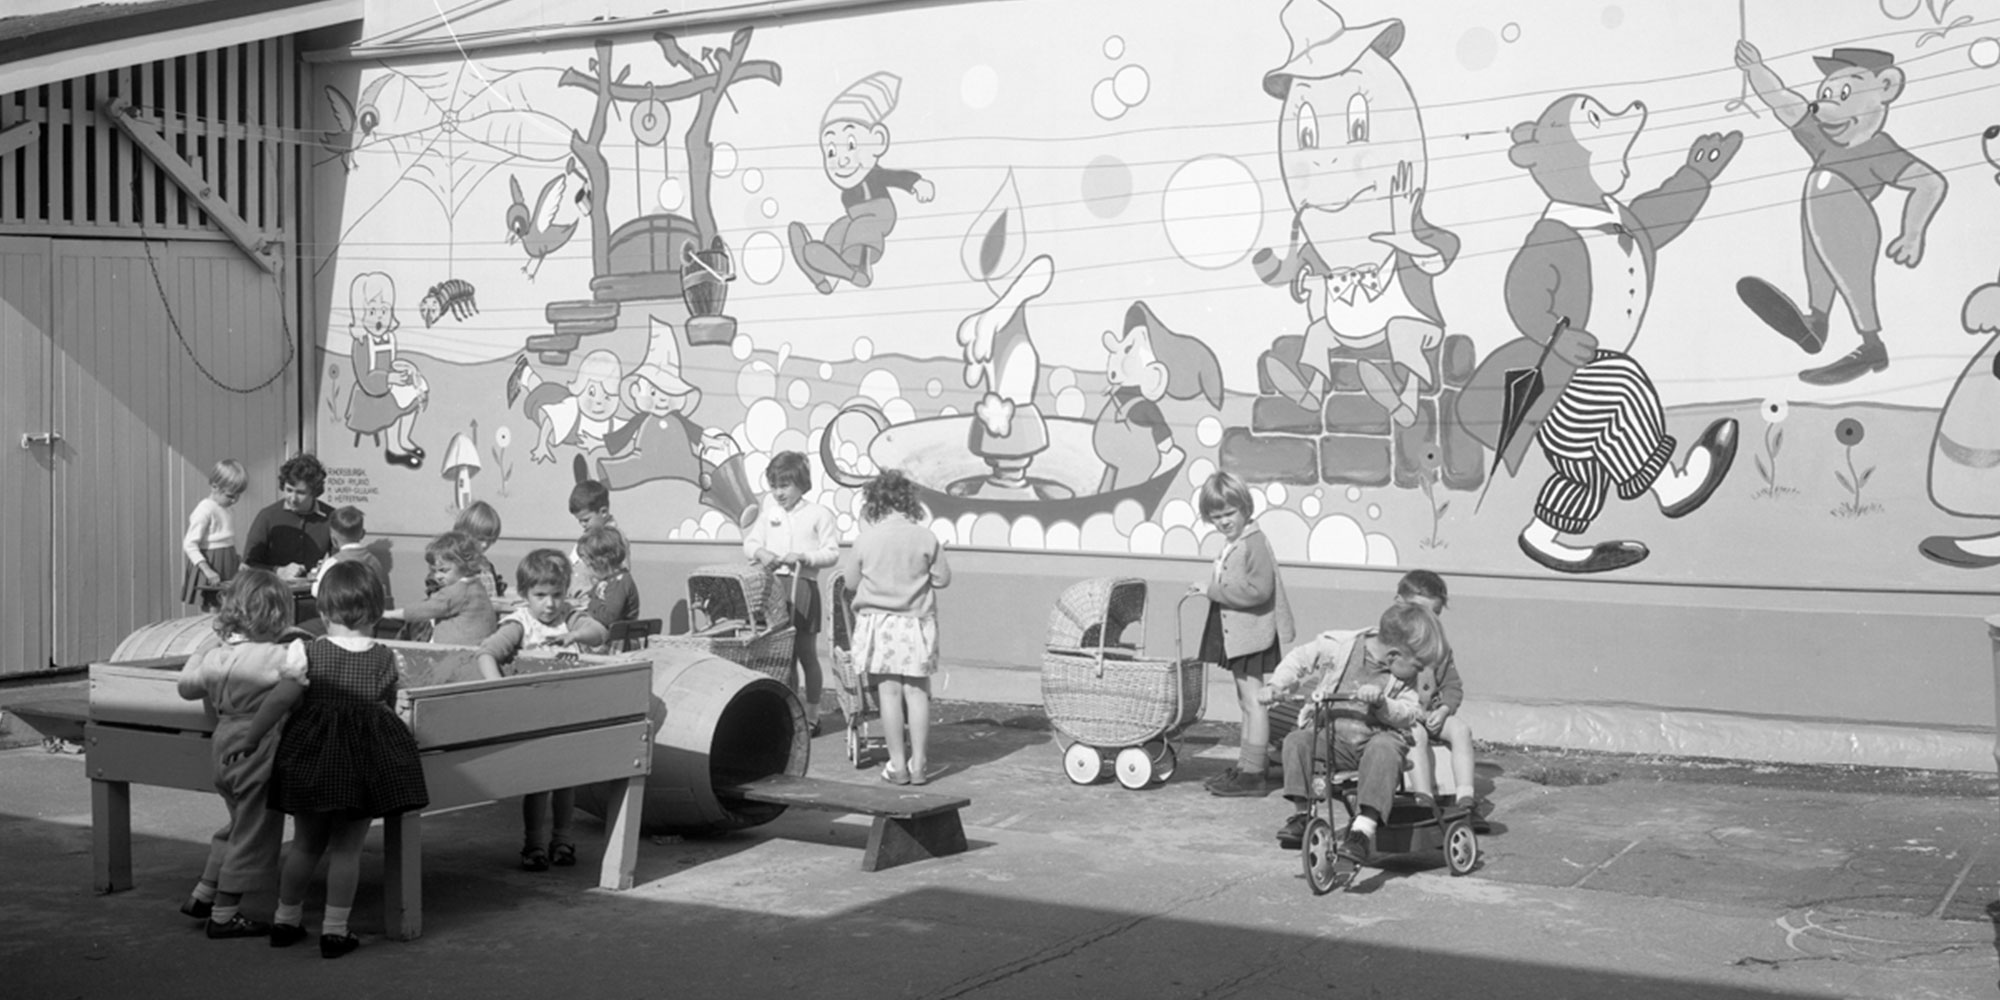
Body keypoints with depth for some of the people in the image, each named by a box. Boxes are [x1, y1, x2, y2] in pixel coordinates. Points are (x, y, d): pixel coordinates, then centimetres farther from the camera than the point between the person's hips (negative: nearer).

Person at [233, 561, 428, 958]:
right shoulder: (385, 659, -2)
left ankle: (286, 919, 28)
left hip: (311, 755, 0)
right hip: (367, 757, 0)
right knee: (347, 848, 6)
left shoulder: (309, 652, -7)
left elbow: (280, 700, -11)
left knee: (306, 843, 16)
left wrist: (248, 739, -3)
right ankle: (335, 930, 7)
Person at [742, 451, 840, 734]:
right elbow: (750, 542, 13)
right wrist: (760, 552, -8)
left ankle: (811, 715, 13)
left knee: (806, 653, 4)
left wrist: (803, 557, -19)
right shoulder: (768, 512, 10)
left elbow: (832, 553, -5)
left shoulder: (818, 515, -3)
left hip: (803, 584, -4)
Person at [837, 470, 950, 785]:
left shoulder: (866, 538, -7)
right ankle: (919, 764, 8)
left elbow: (851, 580, 2)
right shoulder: (925, 538, -6)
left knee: (889, 692, 3)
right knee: (916, 692, 6)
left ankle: (898, 765, 5)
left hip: (878, 622, -1)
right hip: (916, 622, 1)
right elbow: (943, 578, 2)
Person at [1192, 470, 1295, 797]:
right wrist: (1211, 589, 10)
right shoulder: (1232, 546, 15)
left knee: (1253, 701, -7)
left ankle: (1253, 773, -4)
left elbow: (1258, 588, -27)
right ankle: (1248, 765, 25)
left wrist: (1213, 589, -23)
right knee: (1247, 703, 16)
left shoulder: (1254, 543, -16)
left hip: (1252, 635, -10)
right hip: (1236, 635, 10)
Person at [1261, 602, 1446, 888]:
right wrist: (1276, 686, -6)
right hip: (1333, 734, 1)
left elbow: (1409, 713, -8)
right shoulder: (1341, 647, -5)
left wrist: (1381, 703, -28)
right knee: (1297, 741, -28)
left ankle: (1362, 831, -45)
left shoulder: (1409, 678, 2)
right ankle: (1301, 813, -14)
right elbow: (1301, 659, 6)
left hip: (1380, 736, 0)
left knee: (1383, 750, -36)